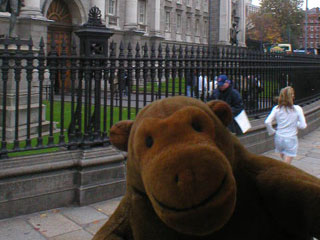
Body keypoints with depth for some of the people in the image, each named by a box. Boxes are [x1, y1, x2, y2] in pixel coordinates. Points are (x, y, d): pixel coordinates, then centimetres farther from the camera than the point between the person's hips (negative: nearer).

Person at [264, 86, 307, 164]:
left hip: (279, 138, 3)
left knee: (284, 161, 23)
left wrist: (272, 131, 3)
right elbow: (303, 125, -8)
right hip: (291, 140, -3)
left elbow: (267, 122, -13)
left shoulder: (276, 108, -6)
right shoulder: (297, 109, -10)